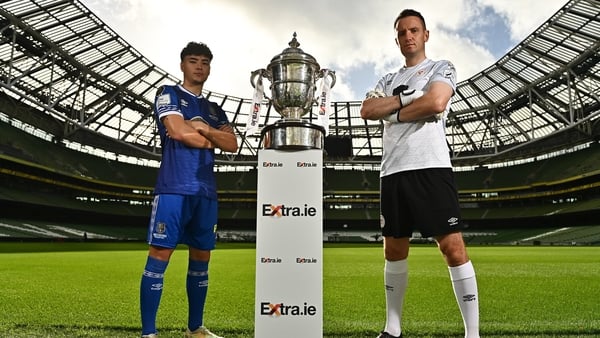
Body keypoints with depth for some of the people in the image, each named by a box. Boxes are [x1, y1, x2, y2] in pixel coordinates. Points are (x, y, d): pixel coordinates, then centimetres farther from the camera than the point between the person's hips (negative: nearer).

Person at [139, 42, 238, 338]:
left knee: (201, 257, 8)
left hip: (206, 192, 6)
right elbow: (177, 130, -10)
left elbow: (232, 145, 8)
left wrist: (204, 128, -6)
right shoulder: (168, 94, 7)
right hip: (174, 188, -5)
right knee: (160, 254, -7)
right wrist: (211, 141, 3)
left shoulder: (214, 110, 22)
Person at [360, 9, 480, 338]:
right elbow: (366, 110, 5)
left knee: (453, 247, -9)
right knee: (394, 250, 10)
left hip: (430, 167, -5)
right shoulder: (388, 80, 22)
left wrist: (395, 113, 1)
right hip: (392, 171, 5)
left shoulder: (441, 68, 9)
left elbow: (436, 103, -12)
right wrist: (404, 100, -3)